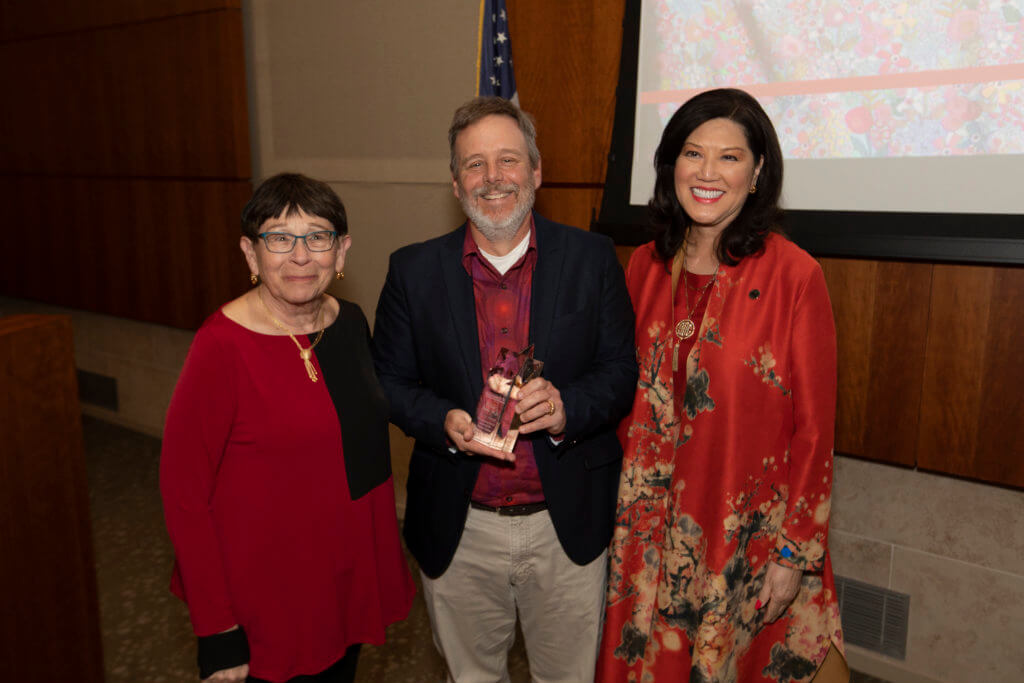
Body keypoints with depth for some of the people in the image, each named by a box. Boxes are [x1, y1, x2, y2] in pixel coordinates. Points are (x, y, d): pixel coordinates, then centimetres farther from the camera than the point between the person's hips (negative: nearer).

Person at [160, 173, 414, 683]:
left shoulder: (351, 322, -2)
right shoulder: (223, 345, -21)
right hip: (267, 604, -6)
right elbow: (183, 492, -17)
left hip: (354, 581, 6)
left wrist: (384, 559, 11)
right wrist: (216, 631, -16)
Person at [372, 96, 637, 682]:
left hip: (568, 526, 0)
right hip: (458, 530, 1)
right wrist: (442, 421, -19)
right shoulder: (414, 270, -3)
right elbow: (391, 380, 2)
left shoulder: (591, 258, -4)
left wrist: (569, 407, -23)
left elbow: (624, 368, -3)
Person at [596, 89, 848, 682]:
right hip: (653, 532, 4)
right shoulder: (646, 266, 0)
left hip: (749, 537, -3)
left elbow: (814, 427, -10)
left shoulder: (795, 276, -14)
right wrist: (629, 503, 6)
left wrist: (795, 552, -9)